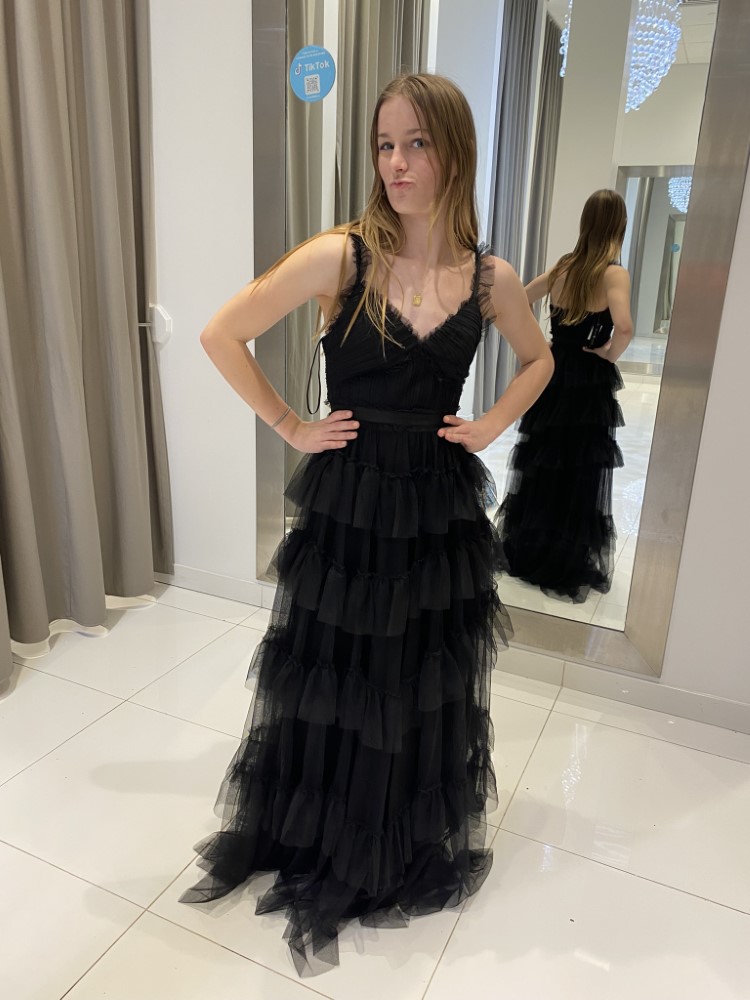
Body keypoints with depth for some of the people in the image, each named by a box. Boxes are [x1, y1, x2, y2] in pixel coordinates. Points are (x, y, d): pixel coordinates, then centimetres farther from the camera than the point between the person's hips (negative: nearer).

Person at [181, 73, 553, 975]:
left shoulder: (490, 278, -1)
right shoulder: (340, 256, -10)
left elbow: (538, 361, 18)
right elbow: (221, 335, -5)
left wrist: (491, 426, 3)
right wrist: (289, 427, -6)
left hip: (439, 508, 3)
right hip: (346, 502, -2)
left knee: (427, 687, 15)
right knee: (327, 681, 12)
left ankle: (412, 855, 43)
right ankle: (306, 845, 41)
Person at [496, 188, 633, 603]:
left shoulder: (563, 265, 3)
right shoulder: (613, 273, -13)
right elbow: (624, 327, -30)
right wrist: (609, 354, -11)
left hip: (551, 374, 5)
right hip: (588, 383, -5)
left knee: (541, 466, 16)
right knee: (580, 475, 5)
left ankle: (524, 552, 29)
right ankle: (570, 570, 15)